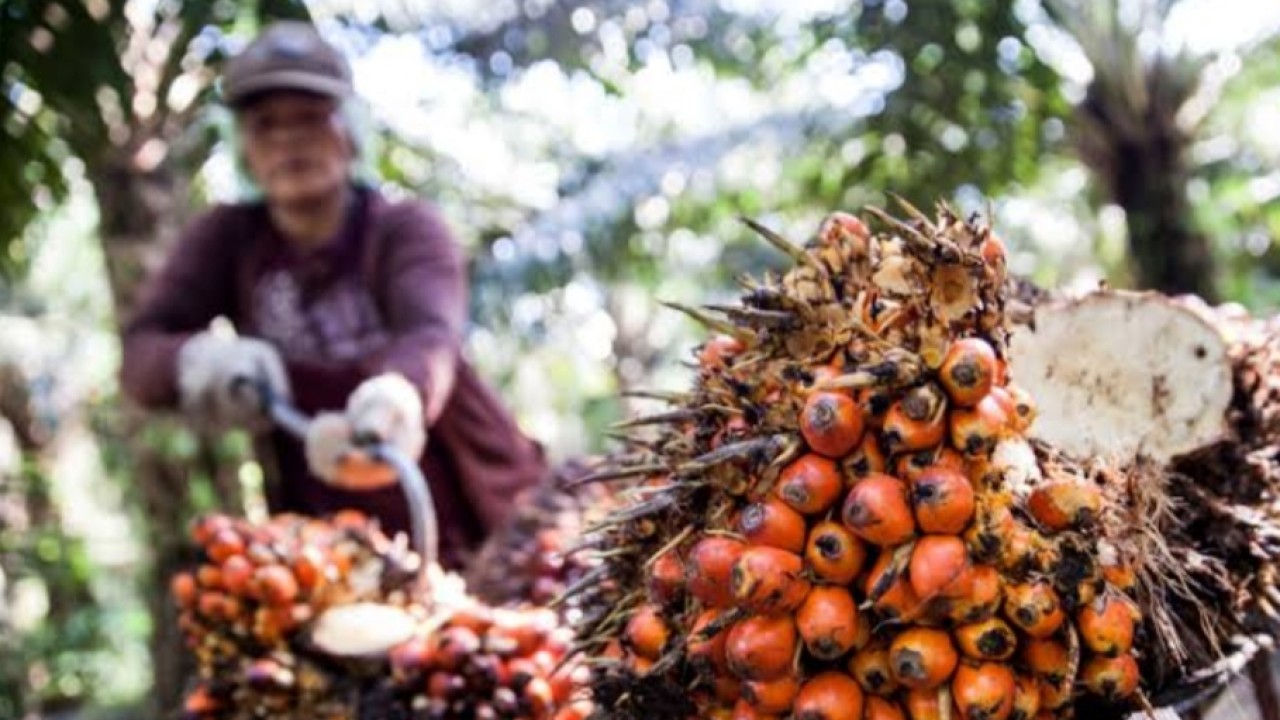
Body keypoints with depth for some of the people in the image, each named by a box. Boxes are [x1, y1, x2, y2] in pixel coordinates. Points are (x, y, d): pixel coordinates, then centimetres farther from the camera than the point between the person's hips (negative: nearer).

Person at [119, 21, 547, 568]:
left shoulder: (406, 230, -7)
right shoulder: (227, 239, 2)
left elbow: (432, 338, -28)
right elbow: (140, 354, -9)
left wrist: (397, 396, -53)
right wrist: (198, 360, -34)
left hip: (476, 513, -2)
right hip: (338, 539, 2)